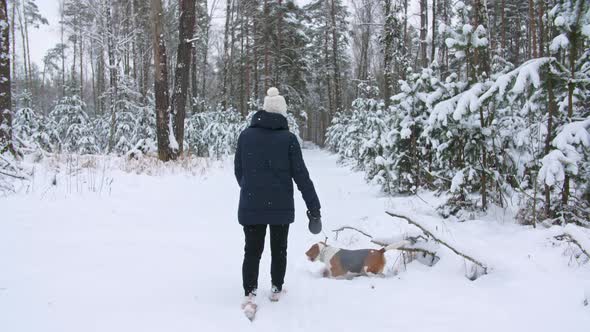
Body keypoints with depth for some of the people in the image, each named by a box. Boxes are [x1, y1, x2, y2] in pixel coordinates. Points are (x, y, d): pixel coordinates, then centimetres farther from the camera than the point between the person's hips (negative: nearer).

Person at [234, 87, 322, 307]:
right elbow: (301, 176, -9)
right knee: (279, 249, 17)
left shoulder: (245, 135, -1)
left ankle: (250, 293, -6)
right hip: (281, 206, -1)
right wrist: (314, 207, -4)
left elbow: (239, 171, 8)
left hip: (251, 206, 1)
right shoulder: (288, 138, -8)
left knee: (252, 250, 8)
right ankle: (276, 289, 27)